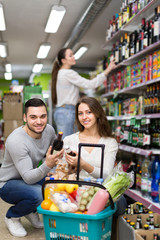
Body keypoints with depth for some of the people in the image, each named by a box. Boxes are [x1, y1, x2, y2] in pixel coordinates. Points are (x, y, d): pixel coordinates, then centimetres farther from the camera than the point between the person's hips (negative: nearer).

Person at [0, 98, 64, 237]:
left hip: (31, 177, 7)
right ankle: (12, 217, -1)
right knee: (37, 194, -36)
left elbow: (53, 154, 11)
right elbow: (28, 178, -32)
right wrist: (47, 165, -48)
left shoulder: (49, 130, -9)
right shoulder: (16, 141, -30)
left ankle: (31, 211, 8)